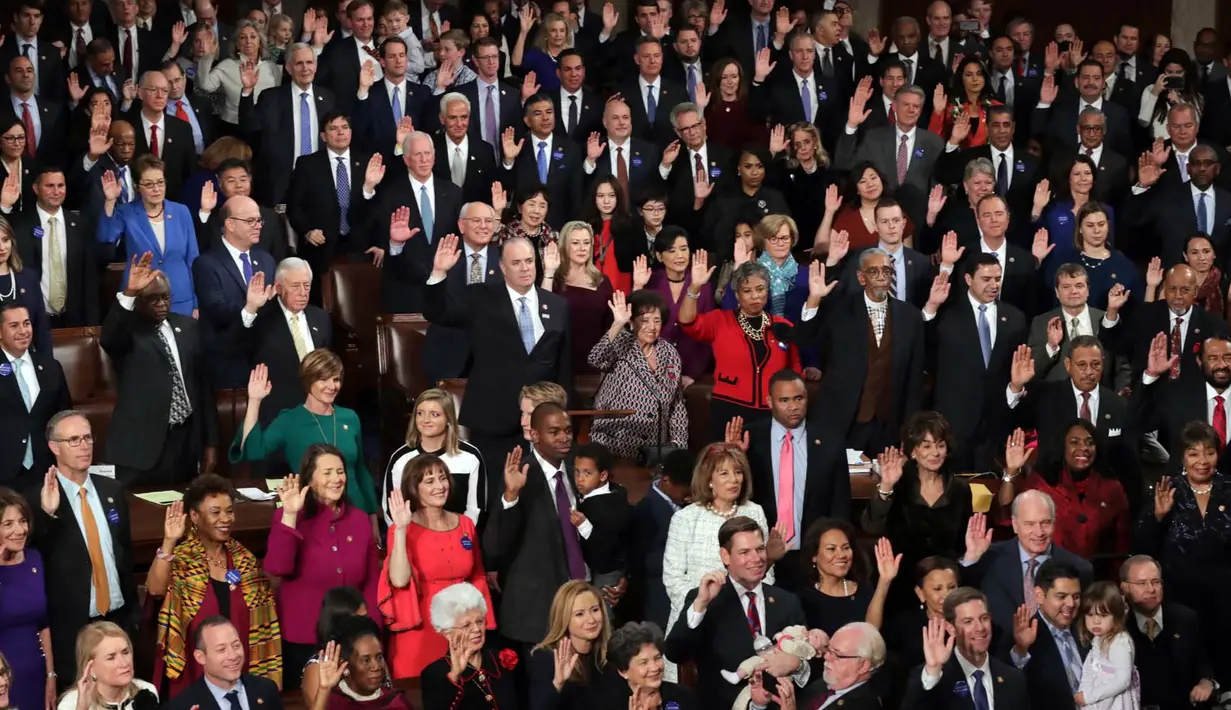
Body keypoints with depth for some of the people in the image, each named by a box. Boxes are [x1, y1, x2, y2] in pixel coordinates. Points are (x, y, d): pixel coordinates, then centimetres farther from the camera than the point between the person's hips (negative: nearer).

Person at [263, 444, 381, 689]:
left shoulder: (359, 519, 6)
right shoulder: (289, 517, -4)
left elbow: (372, 579, 9)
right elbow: (277, 568, -20)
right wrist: (290, 515, -24)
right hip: (300, 640, -3)